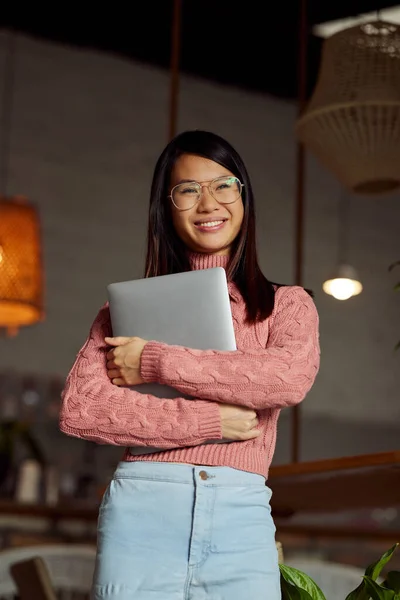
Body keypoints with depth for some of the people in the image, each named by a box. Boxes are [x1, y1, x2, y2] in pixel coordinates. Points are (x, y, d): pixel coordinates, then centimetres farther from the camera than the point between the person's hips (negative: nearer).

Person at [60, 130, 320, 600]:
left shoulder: (286, 304, 14)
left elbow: (290, 378, -8)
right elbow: (78, 410, -1)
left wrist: (155, 362, -7)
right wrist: (209, 421, -7)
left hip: (241, 515, 0)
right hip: (142, 509, 0)